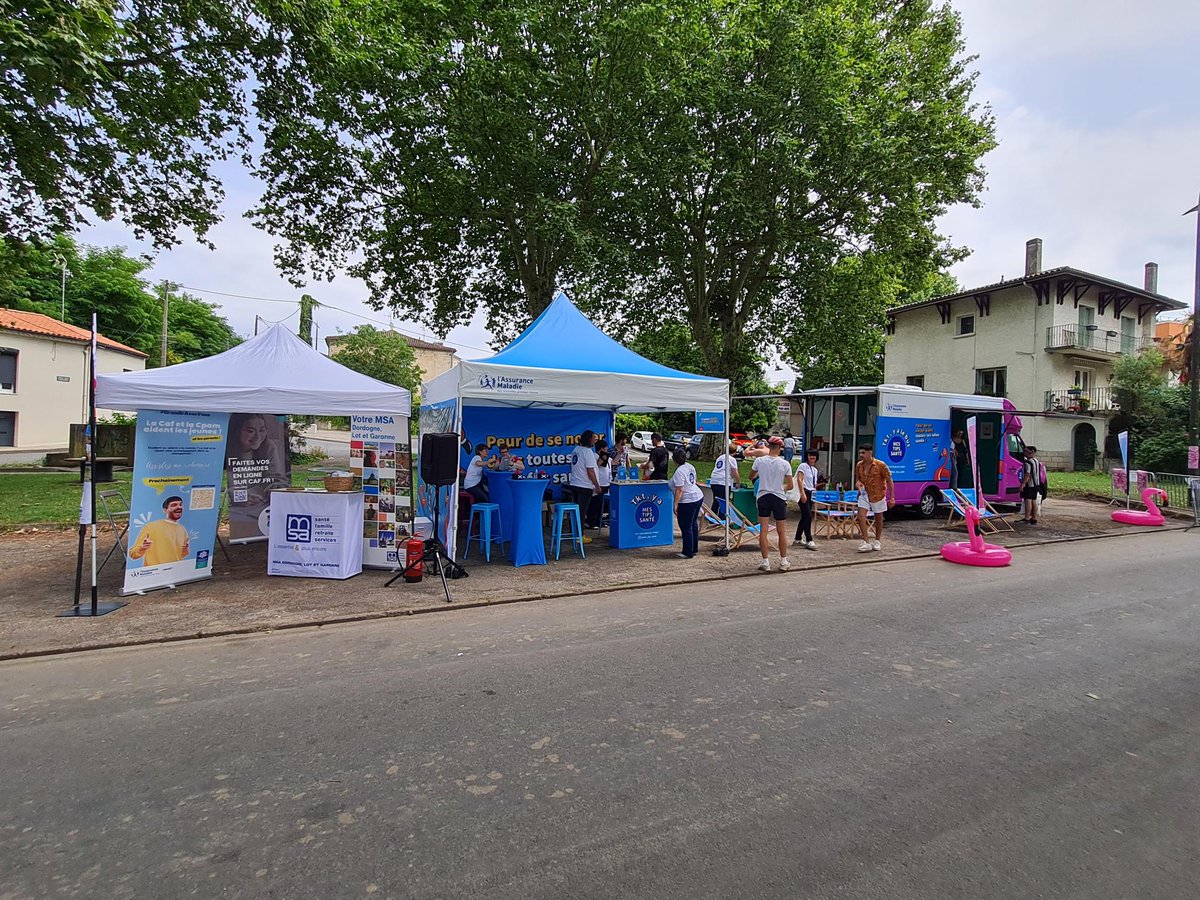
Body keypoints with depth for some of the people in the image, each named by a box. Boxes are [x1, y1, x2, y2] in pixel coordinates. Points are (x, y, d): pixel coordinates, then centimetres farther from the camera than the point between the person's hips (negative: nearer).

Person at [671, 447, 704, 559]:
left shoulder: (679, 471, -19)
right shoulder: (690, 466, 9)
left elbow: (679, 490, -23)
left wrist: (675, 505, -21)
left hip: (687, 502, -10)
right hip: (698, 497, 10)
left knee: (686, 527, -1)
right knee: (693, 524, 18)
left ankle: (688, 553, 5)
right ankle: (694, 549, 27)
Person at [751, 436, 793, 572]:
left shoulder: (759, 461, -4)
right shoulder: (784, 464, -6)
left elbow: (751, 477, 14)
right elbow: (790, 486, -2)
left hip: (763, 497, 1)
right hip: (779, 497, 0)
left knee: (763, 530, 3)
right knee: (782, 531, 10)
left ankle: (765, 562, 2)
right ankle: (783, 562, 17)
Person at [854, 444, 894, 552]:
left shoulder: (881, 465, -16)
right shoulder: (859, 465, -2)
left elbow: (889, 481, -10)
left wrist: (892, 497, -13)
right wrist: (857, 482, -12)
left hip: (878, 495, -3)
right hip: (864, 495, 3)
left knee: (878, 518, 12)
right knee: (861, 516, -12)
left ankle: (878, 541, 31)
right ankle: (866, 543, -8)